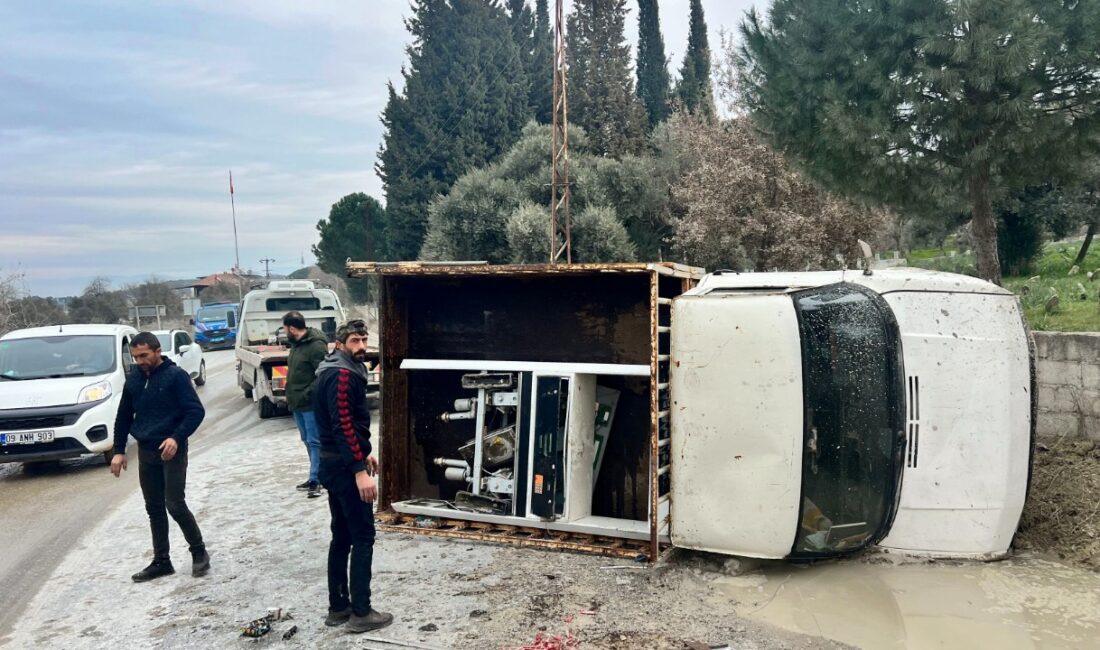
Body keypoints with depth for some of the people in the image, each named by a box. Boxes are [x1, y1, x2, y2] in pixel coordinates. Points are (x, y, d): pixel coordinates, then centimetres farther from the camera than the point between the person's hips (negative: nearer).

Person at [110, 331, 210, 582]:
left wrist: (177, 438, -26)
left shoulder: (176, 376, -11)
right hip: (146, 451, 6)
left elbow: (196, 411, -15)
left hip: (172, 451, -6)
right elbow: (124, 416, 16)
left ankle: (199, 551, 10)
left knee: (175, 505, -8)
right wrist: (119, 451, 10)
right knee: (154, 509, 10)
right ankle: (161, 561, 20)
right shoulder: (133, 379, 8)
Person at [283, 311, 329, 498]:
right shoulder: (297, 344, 12)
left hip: (311, 404, -10)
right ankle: (316, 477, 24)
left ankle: (316, 480, -3)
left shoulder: (316, 345, -18)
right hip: (298, 403, 10)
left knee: (314, 442, -6)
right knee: (307, 441, 15)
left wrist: (307, 394, -19)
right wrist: (291, 394, 14)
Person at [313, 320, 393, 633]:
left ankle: (338, 608, 22)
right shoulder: (343, 375, -18)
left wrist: (364, 453, 26)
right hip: (344, 465, -10)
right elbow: (344, 425, -25)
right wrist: (360, 471, -27)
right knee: (363, 536, -2)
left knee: (341, 536, 15)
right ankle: (361, 612, 4)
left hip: (333, 463, 10)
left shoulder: (336, 372, 15)